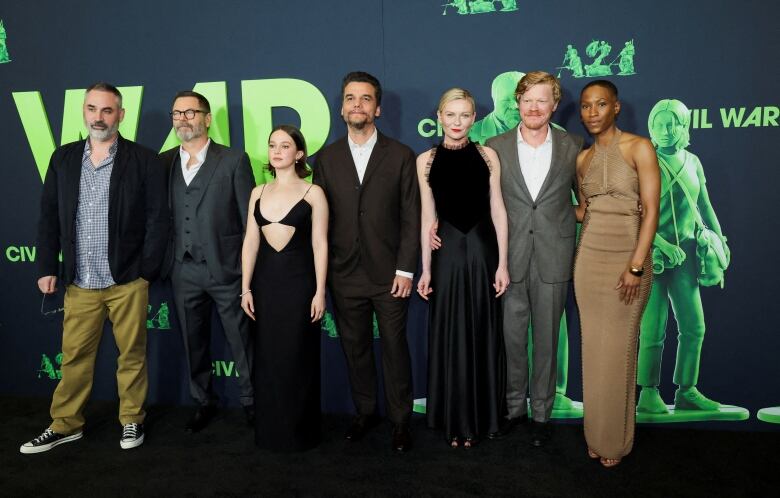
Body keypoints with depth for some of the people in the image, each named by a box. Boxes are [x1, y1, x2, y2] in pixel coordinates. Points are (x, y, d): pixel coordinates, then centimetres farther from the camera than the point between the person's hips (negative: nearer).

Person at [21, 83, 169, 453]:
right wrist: (47, 267, 3)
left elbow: (157, 218, -4)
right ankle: (66, 424, 28)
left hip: (128, 280, -3)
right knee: (74, 356, 12)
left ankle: (132, 420, 25)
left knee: (131, 354, 8)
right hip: (79, 282, 3)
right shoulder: (63, 158, 9)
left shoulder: (143, 160, -3)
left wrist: (148, 271, -8)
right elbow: (48, 217, 10)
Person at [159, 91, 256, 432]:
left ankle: (251, 401, 23)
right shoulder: (163, 162, 8)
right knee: (194, 342, 15)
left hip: (225, 268, -4)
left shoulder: (234, 160, -3)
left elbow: (251, 219, -4)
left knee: (241, 340, 5)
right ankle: (204, 402, 32)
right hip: (183, 271, 4)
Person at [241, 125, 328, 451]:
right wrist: (246, 288, 4)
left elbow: (320, 245, -4)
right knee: (267, 359, 9)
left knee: (297, 359, 3)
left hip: (299, 283, -3)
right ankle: (269, 430, 24)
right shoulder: (258, 193, 9)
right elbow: (250, 242, 8)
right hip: (265, 283, 4)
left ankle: (299, 431, 19)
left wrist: (320, 292, -8)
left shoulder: (312, 193, -2)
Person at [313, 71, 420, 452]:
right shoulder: (326, 158, 6)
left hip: (389, 274, -2)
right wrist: (322, 272, 2)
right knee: (355, 348, 12)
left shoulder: (400, 156, 1)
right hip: (344, 276, 2)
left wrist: (405, 270, -7)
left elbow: (411, 217, -2)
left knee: (394, 348, 6)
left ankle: (400, 420, 22)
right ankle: (364, 412, 30)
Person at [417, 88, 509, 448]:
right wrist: (426, 268, 2)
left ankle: (483, 417, 26)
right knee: (449, 336, 7)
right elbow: (428, 217, 4)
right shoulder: (426, 160, 3)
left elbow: (498, 210, 3)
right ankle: (455, 419, 23)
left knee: (484, 335, 8)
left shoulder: (487, 156, 3)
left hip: (482, 250, 0)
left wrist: (502, 263, -2)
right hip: (447, 252, 0)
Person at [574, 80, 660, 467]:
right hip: (589, 257, 4)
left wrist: (636, 267, -17)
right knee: (593, 347, 9)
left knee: (618, 349, 3)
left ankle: (616, 439, 20)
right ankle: (596, 432, 23)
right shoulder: (582, 158, 10)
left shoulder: (639, 148, -5)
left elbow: (650, 211, -11)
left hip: (627, 258, -4)